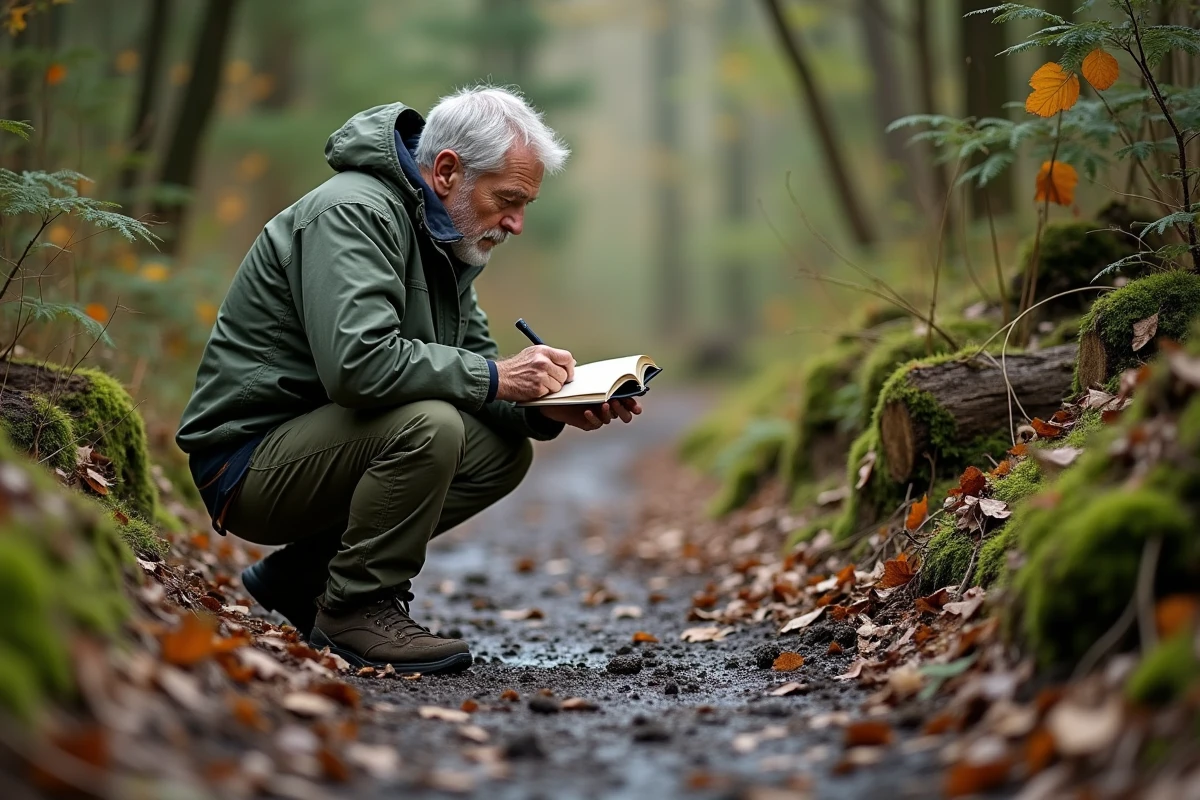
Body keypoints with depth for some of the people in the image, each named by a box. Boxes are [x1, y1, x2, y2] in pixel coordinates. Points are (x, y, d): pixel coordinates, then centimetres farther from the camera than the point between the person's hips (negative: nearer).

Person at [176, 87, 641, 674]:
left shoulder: (445, 238, 10)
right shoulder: (353, 213, -20)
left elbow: (471, 362, 10)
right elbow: (357, 364, -34)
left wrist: (548, 408, -10)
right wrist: (495, 378, -27)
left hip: (317, 439, 10)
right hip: (248, 457, -10)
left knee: (504, 450, 0)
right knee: (427, 423, -31)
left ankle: (298, 575, 7)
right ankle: (356, 609, -11)